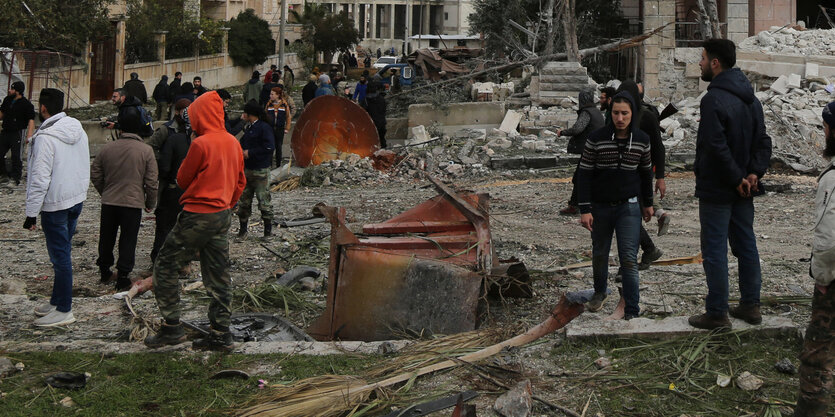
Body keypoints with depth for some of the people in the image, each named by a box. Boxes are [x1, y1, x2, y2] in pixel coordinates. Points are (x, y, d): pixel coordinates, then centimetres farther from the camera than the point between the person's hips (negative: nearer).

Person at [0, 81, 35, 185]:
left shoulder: (26, 105, -15)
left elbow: (31, 121, -19)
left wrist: (29, 136, -28)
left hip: (18, 133, -7)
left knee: (16, 155, -4)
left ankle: (16, 177, 9)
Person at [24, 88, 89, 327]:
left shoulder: (45, 137, -19)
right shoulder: (78, 130, 6)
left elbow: (40, 179, -20)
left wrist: (31, 213, -15)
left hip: (55, 205, -8)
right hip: (77, 200, 8)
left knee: (60, 256, -2)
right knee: (63, 253, 17)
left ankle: (64, 311, 5)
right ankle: (57, 301, 28)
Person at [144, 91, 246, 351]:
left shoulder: (201, 144, -15)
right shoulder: (233, 143, 8)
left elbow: (182, 180, -5)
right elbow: (240, 182, 15)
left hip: (198, 216, -8)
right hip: (223, 216, 8)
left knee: (165, 267, 3)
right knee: (218, 278, 10)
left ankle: (172, 327, 2)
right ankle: (220, 335, 12)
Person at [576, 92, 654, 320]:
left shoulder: (642, 140, -3)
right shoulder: (596, 138, -11)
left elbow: (646, 172, 11)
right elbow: (584, 174, -8)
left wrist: (648, 203, 17)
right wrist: (585, 209, -11)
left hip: (629, 207, 0)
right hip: (600, 207, 0)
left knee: (629, 258, -6)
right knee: (599, 254, 16)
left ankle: (632, 310, 0)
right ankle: (599, 292, 42)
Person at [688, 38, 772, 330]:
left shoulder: (714, 99, -19)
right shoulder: (750, 98, 10)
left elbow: (716, 147, -26)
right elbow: (763, 141, 9)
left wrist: (737, 179, -17)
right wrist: (755, 172, -2)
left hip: (716, 189, -8)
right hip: (743, 192, 8)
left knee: (715, 250, -1)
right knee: (746, 245, 15)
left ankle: (717, 313, 4)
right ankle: (750, 306, 23)